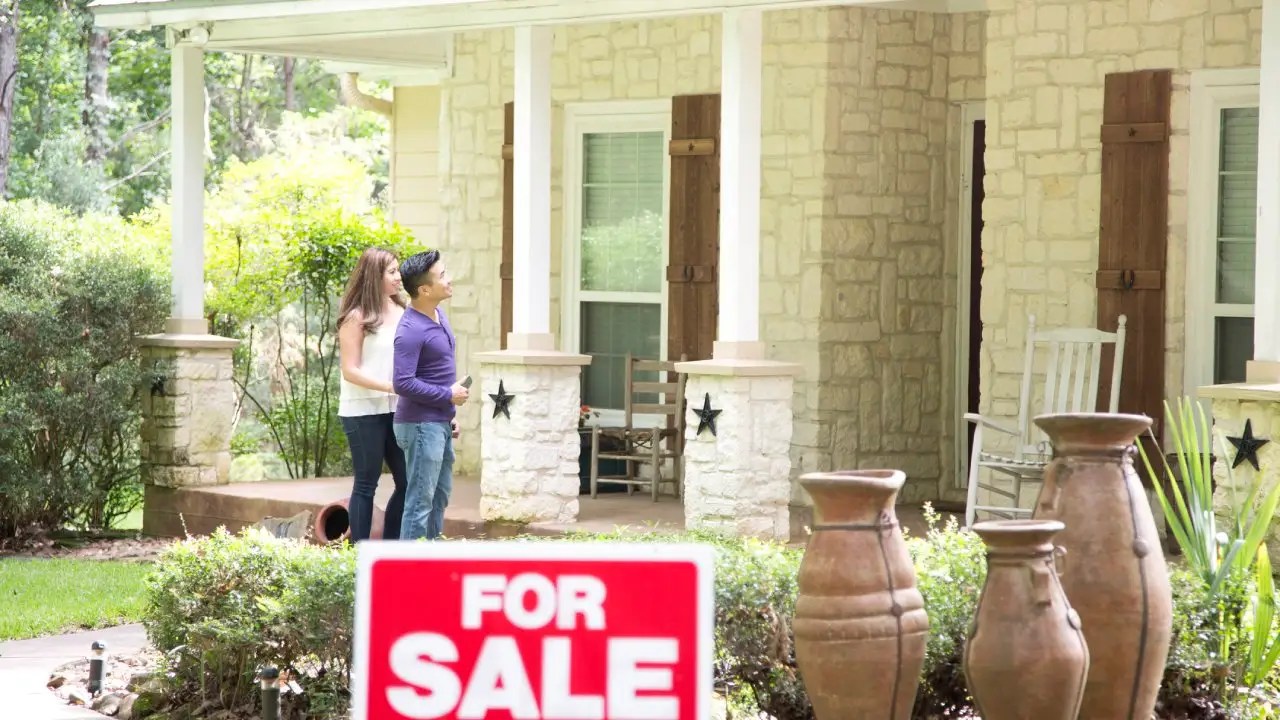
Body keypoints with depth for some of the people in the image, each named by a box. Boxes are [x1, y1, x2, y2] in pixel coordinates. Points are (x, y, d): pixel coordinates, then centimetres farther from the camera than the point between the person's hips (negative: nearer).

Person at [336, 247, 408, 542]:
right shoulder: (357, 317, -8)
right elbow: (350, 370, -11)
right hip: (363, 412, -6)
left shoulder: (400, 312, 7)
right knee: (366, 484, 1)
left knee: (407, 481, 6)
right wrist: (391, 386, -20)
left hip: (394, 410, 6)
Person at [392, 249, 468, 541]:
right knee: (420, 500, -5)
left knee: (440, 495, 16)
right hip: (421, 425, -9)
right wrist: (448, 396, -18)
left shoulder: (438, 315, 8)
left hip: (440, 422, 9)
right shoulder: (411, 330, -21)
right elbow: (403, 383, -26)